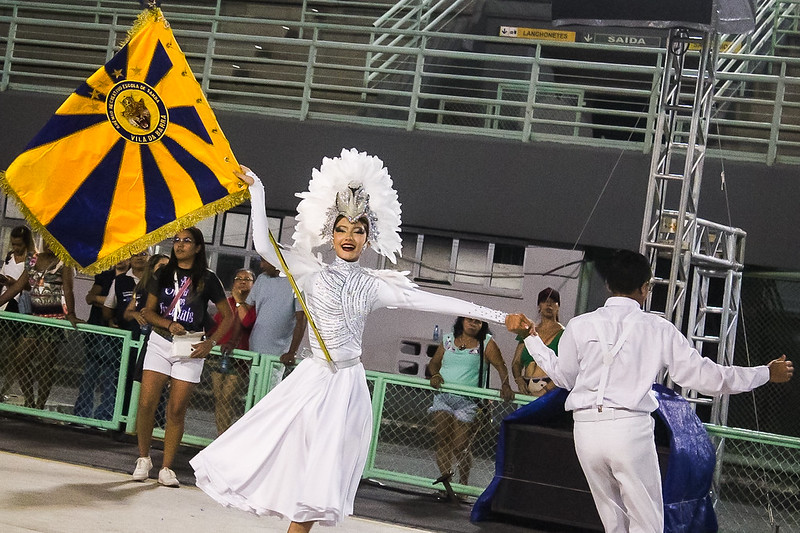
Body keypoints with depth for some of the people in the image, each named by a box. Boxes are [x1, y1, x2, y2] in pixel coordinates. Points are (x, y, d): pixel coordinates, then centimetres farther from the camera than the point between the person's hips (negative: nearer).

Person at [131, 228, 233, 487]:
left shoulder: (207, 279, 3)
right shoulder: (163, 275, 10)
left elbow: (228, 316, 7)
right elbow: (148, 311, 10)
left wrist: (210, 342, -4)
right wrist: (168, 324, -9)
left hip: (190, 347, -2)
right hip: (161, 342, 2)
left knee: (177, 409, -2)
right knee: (146, 403, -8)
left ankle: (166, 468, 5)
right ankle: (144, 458, 10)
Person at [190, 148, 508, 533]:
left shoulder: (374, 285, 3)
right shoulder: (312, 273, 0)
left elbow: (431, 301, -1)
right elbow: (264, 247, -8)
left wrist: (495, 316, -5)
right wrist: (257, 193, -5)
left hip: (347, 386, 1)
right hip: (311, 380, -1)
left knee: (319, 476, 3)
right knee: (296, 465, -1)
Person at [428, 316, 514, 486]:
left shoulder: (486, 343, 3)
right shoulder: (448, 340, 14)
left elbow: (501, 366, -7)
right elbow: (434, 362, 20)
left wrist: (505, 386, -23)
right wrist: (435, 375, -1)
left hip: (468, 402, -3)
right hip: (443, 397, 3)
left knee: (460, 446, -3)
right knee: (441, 440, -6)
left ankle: (463, 484, 16)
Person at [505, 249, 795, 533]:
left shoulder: (579, 325, 5)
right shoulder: (658, 329, 0)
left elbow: (563, 377, 18)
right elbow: (703, 374, 2)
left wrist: (531, 337, 31)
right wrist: (766, 373, 13)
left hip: (586, 430, 4)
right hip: (631, 430, -3)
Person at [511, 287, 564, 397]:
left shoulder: (563, 334, 4)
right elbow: (516, 362, 17)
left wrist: (544, 390, -15)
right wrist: (519, 379, -3)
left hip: (550, 391, -4)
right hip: (526, 391, 4)